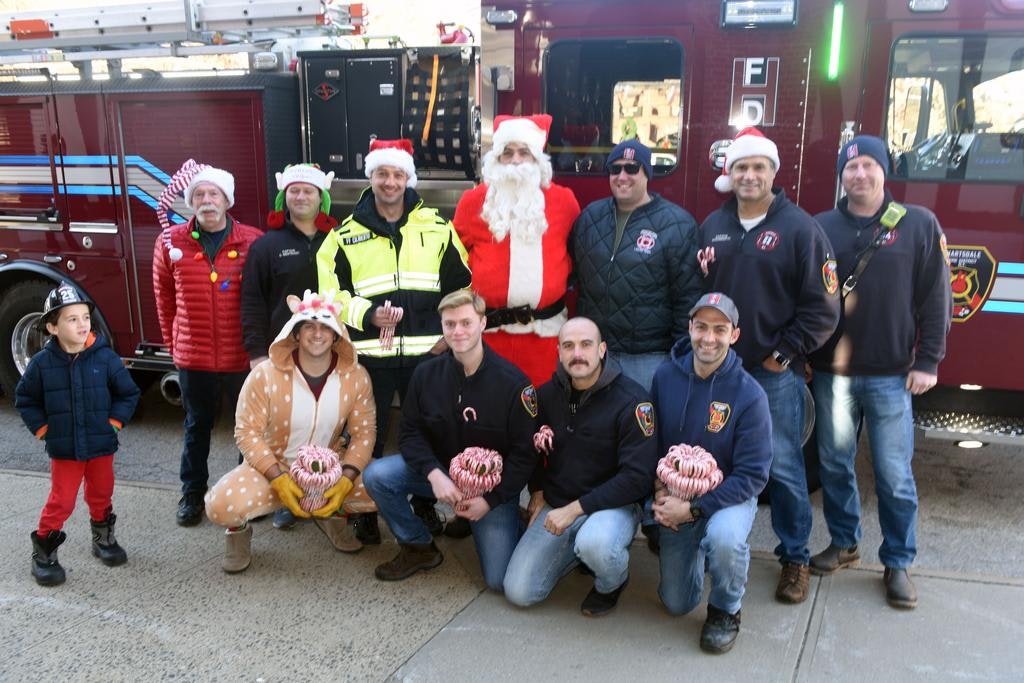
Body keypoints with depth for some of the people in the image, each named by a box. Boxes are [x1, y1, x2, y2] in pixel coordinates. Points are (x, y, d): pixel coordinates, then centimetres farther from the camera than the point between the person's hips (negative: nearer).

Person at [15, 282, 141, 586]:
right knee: (61, 502, 3)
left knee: (101, 496, 17)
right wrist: (43, 430, -2)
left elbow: (128, 393, 0)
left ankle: (103, 538, 38)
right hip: (63, 449, -1)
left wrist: (113, 423, -7)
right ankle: (43, 552, 20)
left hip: (101, 445, 1)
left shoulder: (105, 358, -10)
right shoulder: (42, 363, -9)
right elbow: (25, 399, 4)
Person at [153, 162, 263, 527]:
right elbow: (164, 298, 9)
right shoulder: (170, 242, -1)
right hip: (193, 358, 1)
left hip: (243, 358, -1)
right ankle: (192, 492, 31)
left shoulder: (253, 241, -7)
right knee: (197, 426, 16)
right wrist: (173, 343, 13)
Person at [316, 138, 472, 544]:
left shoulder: (437, 227, 5)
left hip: (427, 352, 1)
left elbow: (461, 286, 9)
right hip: (369, 354, -1)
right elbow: (331, 293, 0)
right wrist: (367, 314, -17)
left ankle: (426, 506, 30)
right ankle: (366, 511, 24)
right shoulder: (346, 234, 3)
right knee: (368, 436, 8)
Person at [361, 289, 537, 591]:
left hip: (494, 484, -3)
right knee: (376, 475, -21)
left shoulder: (513, 382, -17)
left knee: (499, 580, -12)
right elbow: (411, 432, -3)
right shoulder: (426, 374, -6)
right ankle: (419, 548, 1)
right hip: (439, 470, 3)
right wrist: (434, 474, -21)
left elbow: (523, 453, -12)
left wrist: (490, 499, -16)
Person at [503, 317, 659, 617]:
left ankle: (613, 583, -2)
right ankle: (577, 549, 22)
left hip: (612, 505, -5)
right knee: (518, 592, -5)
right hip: (555, 505, 5)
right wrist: (537, 492, 6)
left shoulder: (632, 401, -16)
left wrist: (576, 508, -22)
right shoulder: (547, 395, 3)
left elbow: (637, 477, -20)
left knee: (594, 544, -39)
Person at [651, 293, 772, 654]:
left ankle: (725, 611, -6)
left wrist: (694, 508, -25)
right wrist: (660, 490, -12)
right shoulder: (665, 377, -9)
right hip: (675, 498, 3)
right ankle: (697, 549, 40)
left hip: (729, 497, -3)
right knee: (676, 603, 7)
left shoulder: (749, 394, -20)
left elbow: (752, 475, -18)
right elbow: (651, 442, 4)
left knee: (724, 536, -39)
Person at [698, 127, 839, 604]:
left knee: (783, 467, 2)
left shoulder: (800, 228, -6)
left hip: (775, 372, -4)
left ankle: (795, 557, 17)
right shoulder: (712, 227, 10)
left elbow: (822, 306, -7)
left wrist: (785, 354, -8)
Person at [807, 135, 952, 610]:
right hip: (831, 371, 2)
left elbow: (935, 298, -1)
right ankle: (843, 544, 29)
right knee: (835, 465, 12)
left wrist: (927, 361, -5)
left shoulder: (919, 224, 0)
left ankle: (898, 563, 19)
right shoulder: (821, 227, 3)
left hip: (891, 374, -2)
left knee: (894, 475, 4)